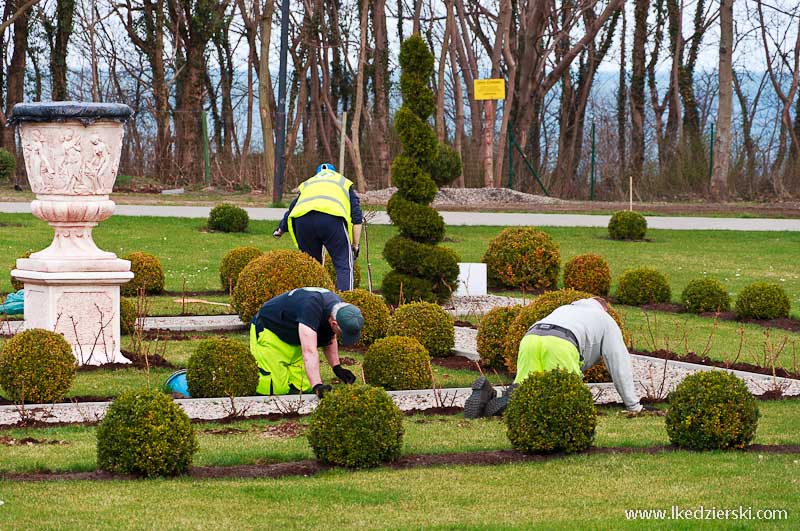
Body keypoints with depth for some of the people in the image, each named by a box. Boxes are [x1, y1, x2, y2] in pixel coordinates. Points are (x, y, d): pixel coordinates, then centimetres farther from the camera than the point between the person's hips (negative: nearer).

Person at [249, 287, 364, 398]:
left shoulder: (339, 307, -12)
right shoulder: (311, 308, -39)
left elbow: (329, 340, 8)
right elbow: (309, 351, -46)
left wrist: (337, 367, -3)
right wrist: (317, 385, -54)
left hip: (294, 340, 8)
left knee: (304, 387, -7)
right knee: (275, 390, -19)